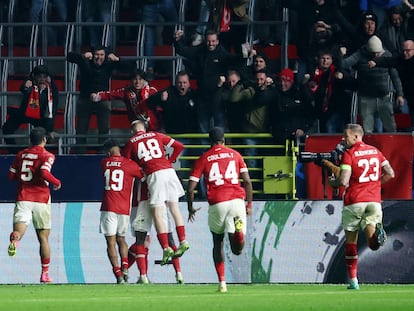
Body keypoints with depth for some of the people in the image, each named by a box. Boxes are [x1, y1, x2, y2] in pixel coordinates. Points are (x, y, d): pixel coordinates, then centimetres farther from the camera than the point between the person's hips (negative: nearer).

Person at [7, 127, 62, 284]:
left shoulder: (21, 154, 12)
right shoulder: (47, 156, -1)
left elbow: (11, 175, 12)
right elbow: (44, 173, -18)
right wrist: (57, 182, -1)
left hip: (23, 199, 2)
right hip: (41, 200, -2)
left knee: (18, 231, -14)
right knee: (43, 238, 9)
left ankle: (14, 240, -52)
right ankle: (45, 274, 12)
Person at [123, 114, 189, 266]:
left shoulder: (130, 143, 10)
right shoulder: (156, 135, 16)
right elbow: (179, 146, 14)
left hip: (154, 175, -3)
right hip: (169, 171, 3)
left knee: (158, 214, -2)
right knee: (174, 209, 14)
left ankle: (166, 248, -9)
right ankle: (183, 242, 10)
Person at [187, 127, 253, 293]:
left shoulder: (203, 159, 11)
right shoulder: (235, 155, 15)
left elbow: (191, 188, 7)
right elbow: (247, 182, 8)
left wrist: (190, 209, 21)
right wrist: (249, 204, 18)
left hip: (216, 204, 0)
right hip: (237, 200, 0)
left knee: (217, 242, 20)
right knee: (237, 250, -2)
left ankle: (222, 282, 14)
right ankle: (238, 230, -37)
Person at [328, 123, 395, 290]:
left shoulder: (349, 154, -6)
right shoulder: (375, 151, 11)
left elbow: (343, 181, -14)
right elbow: (390, 173, 9)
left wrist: (332, 182, 7)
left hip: (354, 201, -3)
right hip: (374, 200, 3)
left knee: (351, 241, 11)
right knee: (373, 244, -5)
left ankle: (353, 280, 12)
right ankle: (377, 233, -39)